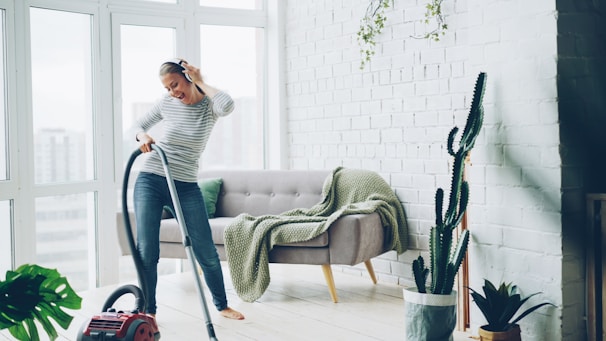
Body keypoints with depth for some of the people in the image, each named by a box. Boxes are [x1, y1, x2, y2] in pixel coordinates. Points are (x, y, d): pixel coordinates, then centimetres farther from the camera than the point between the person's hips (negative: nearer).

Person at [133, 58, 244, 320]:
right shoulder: (166, 104, 2)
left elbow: (227, 106, -29)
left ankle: (222, 305, 23)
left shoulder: (209, 105, -4)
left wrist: (200, 82, -16)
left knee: (206, 252, 3)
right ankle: (148, 310, 12)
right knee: (146, 251, -3)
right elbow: (138, 125, 17)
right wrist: (143, 136, -6)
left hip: (186, 187, -1)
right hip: (150, 181, 1)